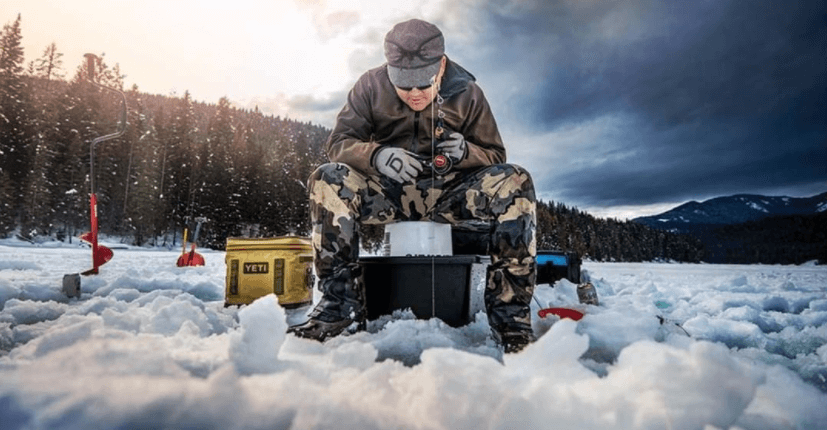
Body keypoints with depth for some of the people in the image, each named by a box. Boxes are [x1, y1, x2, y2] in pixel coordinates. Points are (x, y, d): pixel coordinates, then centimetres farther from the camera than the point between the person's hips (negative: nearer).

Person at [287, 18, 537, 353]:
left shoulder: (466, 92, -1)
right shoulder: (371, 86, -1)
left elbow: (496, 157, 4)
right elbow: (338, 142, -5)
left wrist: (466, 152, -21)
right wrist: (377, 155, -28)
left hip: (451, 193, 0)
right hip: (387, 191, 1)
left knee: (515, 183, -27)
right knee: (327, 180, -27)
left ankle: (510, 314, -21)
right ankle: (338, 305, -20)